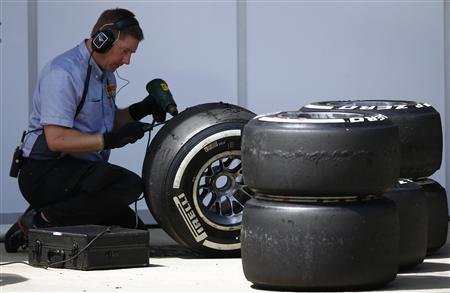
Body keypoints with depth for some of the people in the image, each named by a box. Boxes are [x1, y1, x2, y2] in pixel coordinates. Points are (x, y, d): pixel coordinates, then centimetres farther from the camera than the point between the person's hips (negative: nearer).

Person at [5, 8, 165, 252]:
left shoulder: (105, 73, 14)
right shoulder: (63, 73, -18)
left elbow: (109, 122, 25)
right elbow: (56, 139, -25)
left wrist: (140, 110, 6)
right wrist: (110, 140, -26)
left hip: (81, 169, 10)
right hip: (45, 172, -10)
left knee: (133, 229, 9)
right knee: (129, 184, -30)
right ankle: (40, 222, -21)